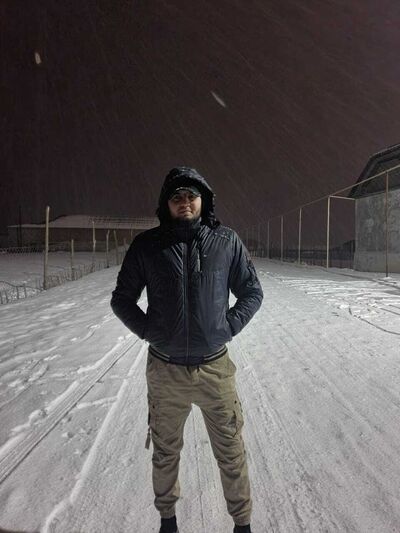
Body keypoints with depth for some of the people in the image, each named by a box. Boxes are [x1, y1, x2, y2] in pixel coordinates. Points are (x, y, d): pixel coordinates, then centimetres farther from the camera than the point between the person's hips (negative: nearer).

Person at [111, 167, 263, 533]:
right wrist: (148, 331, -5)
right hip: (165, 370, 1)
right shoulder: (147, 246, -4)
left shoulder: (227, 242, -4)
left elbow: (252, 292, 6)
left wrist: (228, 327, -4)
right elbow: (122, 299, 6)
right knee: (165, 453, 20)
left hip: (215, 368, 0)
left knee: (231, 452, 15)